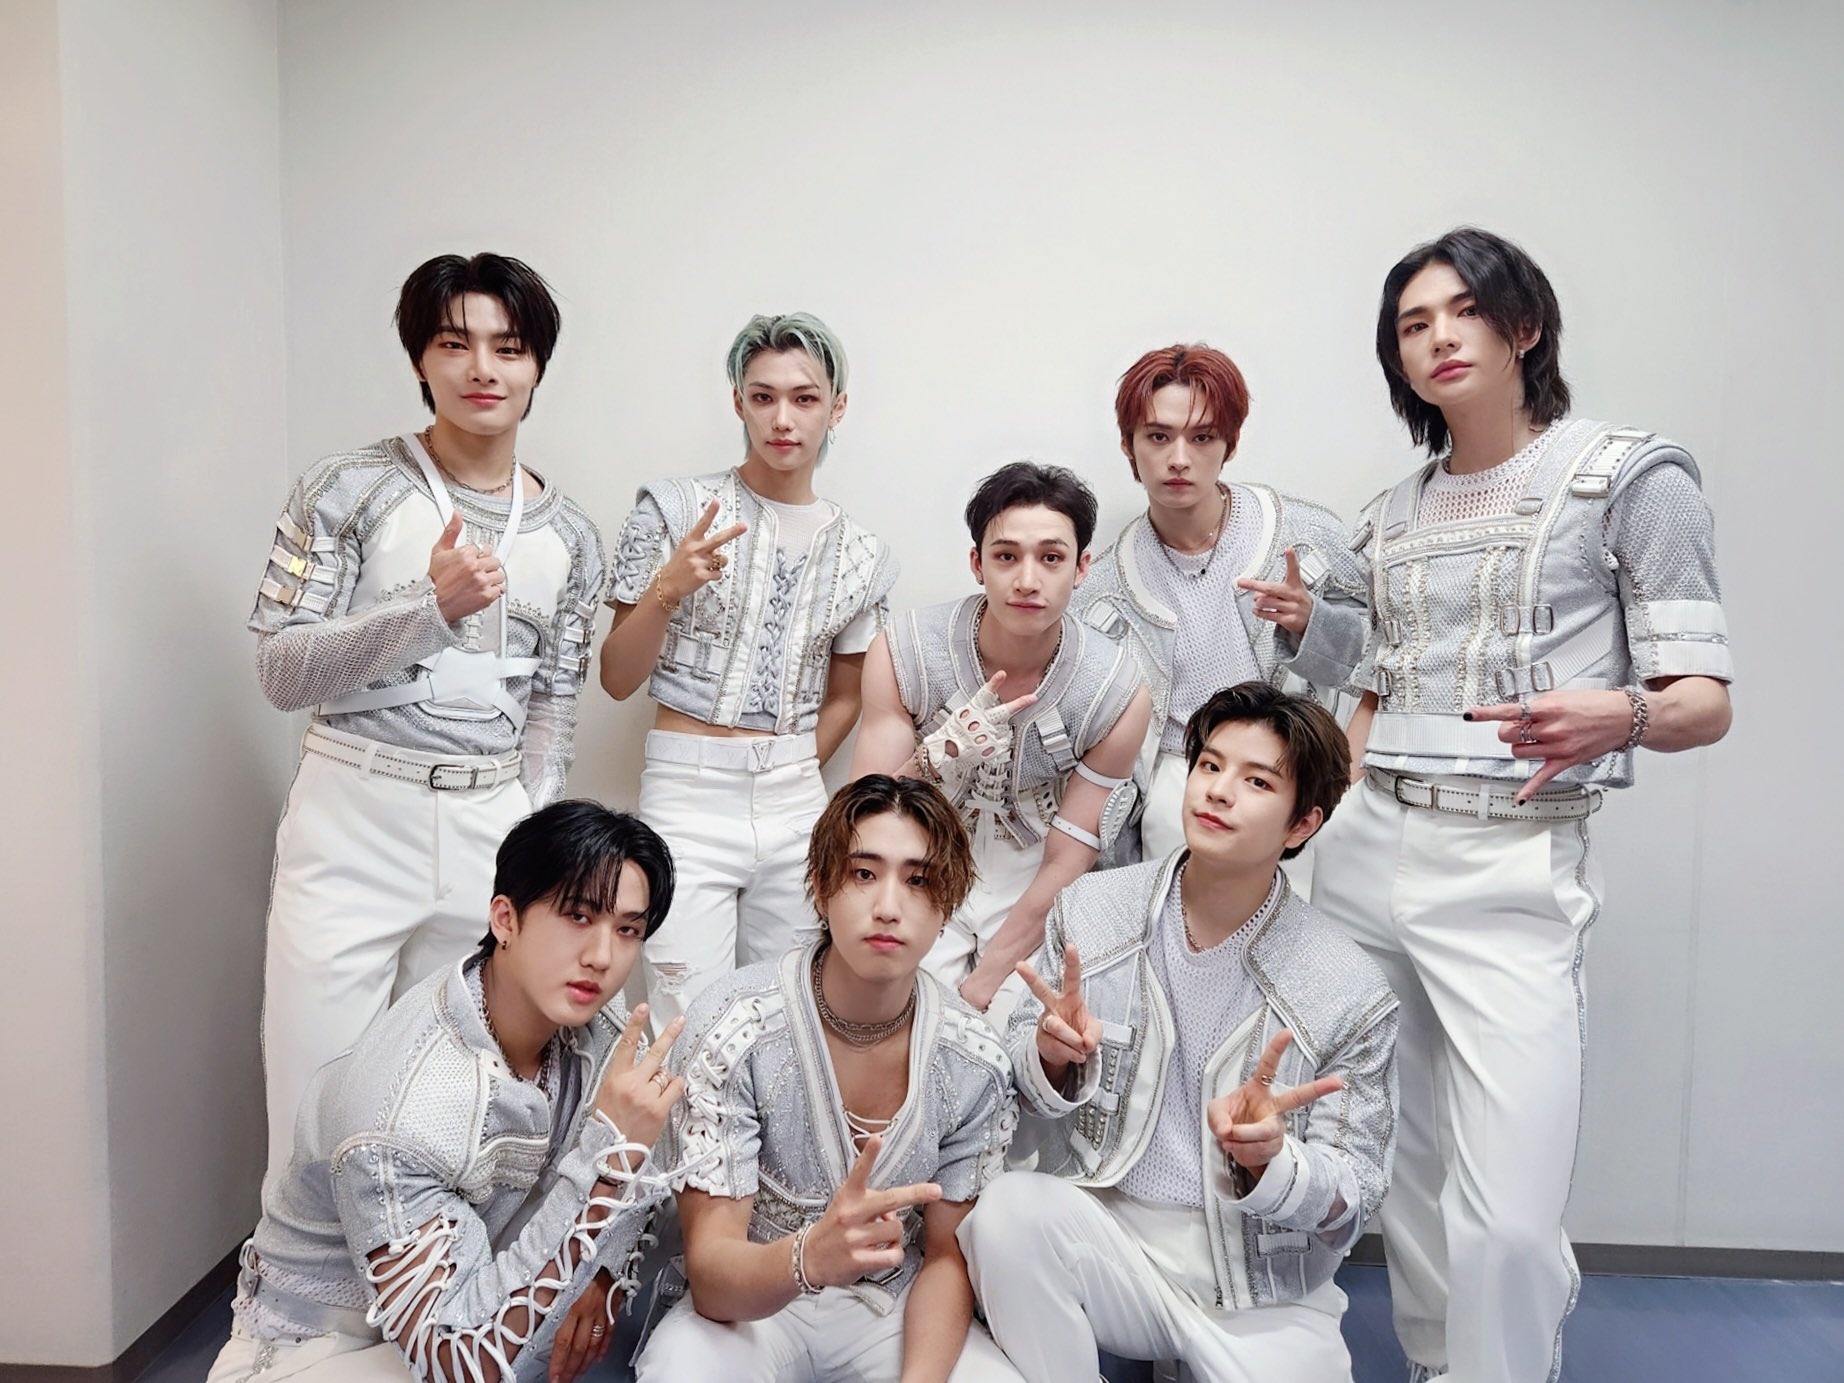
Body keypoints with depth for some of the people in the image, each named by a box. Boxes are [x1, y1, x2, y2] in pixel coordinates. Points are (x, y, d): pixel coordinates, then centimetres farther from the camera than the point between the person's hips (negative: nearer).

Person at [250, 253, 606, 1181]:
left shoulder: (568, 536, 8)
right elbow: (281, 671, -7)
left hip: (493, 834, 3)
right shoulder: (351, 490, -2)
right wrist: (432, 607, -19)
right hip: (355, 824, -2)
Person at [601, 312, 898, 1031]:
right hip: (689, 799, -3)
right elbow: (617, 679, -3)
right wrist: (667, 587, -18)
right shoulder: (677, 508, -3)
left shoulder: (860, 554, 6)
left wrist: (796, 778, 8)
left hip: (797, 804, 3)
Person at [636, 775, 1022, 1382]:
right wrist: (810, 1257, -45)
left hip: (897, 1309, 3)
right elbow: (711, 1277, -22)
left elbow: (947, 1258, -1)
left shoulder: (975, 1063, -12)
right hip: (747, 1305, -3)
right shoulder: (735, 1029, -21)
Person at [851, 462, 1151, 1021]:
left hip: (1031, 903, 0)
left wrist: (978, 988, -14)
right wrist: (939, 758, -33)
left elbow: (1064, 867, -11)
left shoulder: (1119, 695, -17)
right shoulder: (903, 654, -17)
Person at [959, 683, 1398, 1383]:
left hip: (1264, 1292, 1)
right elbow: (1017, 1104, 3)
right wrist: (1051, 1060, -20)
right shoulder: (1089, 911, -5)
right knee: (1009, 1210, -28)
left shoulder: (1351, 995, -10)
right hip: (1099, 1228, 0)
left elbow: (1351, 1201, -4)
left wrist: (1268, 1158, -25)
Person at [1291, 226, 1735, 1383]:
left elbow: (1705, 702, -5)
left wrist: (1619, 713, -26)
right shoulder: (1391, 517, 14)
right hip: (1365, 855, 5)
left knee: (1508, 1215, -9)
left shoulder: (1631, 477, -1)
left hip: (1512, 874, -4)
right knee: (1411, 1176, 13)